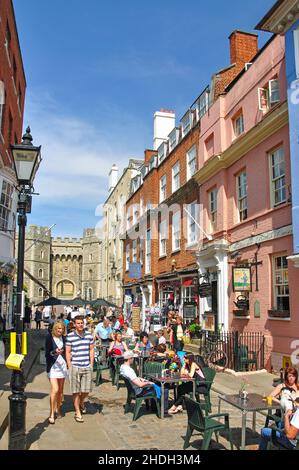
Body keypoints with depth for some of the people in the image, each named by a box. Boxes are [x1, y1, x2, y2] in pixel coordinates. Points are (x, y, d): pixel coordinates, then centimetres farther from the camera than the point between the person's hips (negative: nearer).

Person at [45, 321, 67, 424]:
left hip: (62, 365, 4)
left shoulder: (63, 338, 5)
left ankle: (58, 409, 27)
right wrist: (54, 352, -27)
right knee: (55, 389, -12)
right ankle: (52, 414, -2)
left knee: (60, 390, 11)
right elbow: (47, 352, -10)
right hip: (53, 366, -4)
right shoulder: (49, 338, -7)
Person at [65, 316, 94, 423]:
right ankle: (77, 412, 19)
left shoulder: (89, 335, 5)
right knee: (76, 391, 4)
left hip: (87, 367, 3)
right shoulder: (70, 336, -5)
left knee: (86, 390, 8)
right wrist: (70, 367, -4)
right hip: (75, 367, -3)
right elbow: (68, 352, -2)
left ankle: (81, 403, 39)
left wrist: (91, 364, 8)